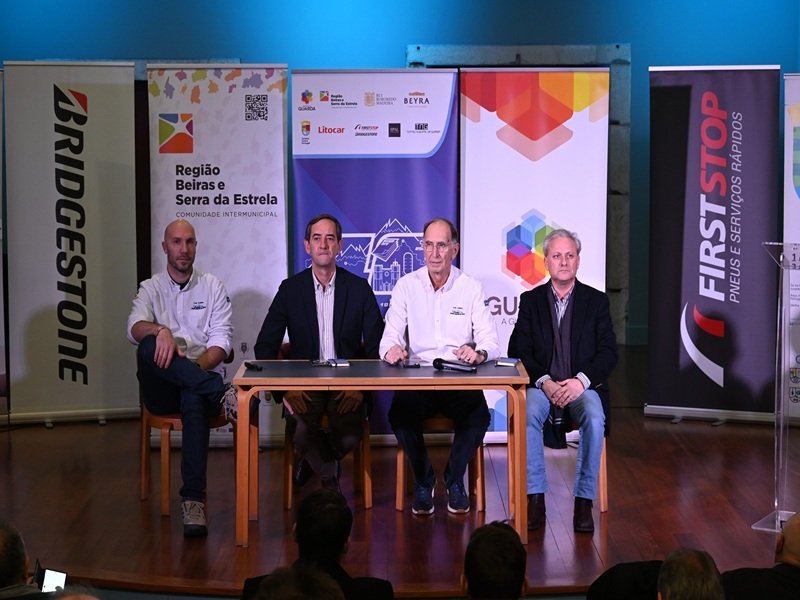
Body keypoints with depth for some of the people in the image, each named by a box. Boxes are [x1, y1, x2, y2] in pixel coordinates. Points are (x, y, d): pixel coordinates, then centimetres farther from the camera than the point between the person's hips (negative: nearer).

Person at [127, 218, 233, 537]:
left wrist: (199, 364, -16)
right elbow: (135, 328, -7)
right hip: (162, 388, 1)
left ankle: (193, 500, -42)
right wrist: (160, 331, -31)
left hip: (202, 376, -1)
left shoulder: (212, 286, 15)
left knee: (194, 401, -39)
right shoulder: (151, 288, 14)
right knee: (149, 346, -33)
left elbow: (221, 342, 5)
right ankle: (222, 393, -41)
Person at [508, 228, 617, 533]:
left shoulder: (596, 300, 9)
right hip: (541, 385, 1)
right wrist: (544, 382, -14)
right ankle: (535, 500, -27)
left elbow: (608, 353, 1)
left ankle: (584, 501, -24)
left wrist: (581, 381, -16)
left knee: (594, 420, -33)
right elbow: (518, 351, 3)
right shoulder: (531, 300, 10)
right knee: (527, 416, -33)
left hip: (583, 387, 0)